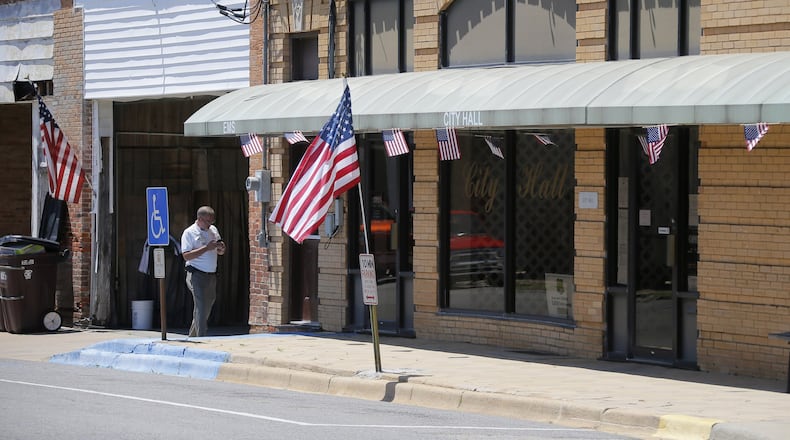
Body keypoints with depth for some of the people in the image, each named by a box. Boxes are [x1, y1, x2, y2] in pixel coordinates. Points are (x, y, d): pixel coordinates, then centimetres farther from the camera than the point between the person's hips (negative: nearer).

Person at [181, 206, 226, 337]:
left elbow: (220, 252, 21)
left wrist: (221, 248, -4)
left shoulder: (213, 230, 13)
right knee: (201, 309, -12)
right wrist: (206, 248, -22)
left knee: (207, 308, 11)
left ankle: (192, 337, 26)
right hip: (197, 275, -7)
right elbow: (186, 256, -18)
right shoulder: (189, 233, -8)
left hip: (212, 275, 7)